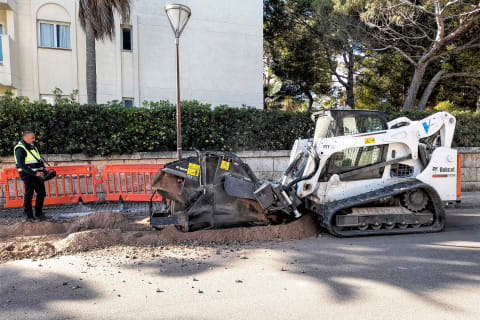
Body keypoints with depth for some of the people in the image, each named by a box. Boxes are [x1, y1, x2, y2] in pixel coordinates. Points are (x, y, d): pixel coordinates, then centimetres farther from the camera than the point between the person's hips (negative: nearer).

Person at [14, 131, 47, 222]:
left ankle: (38, 214, 21)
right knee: (28, 195, -1)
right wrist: (35, 173, -25)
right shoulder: (20, 149, -12)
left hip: (37, 174, 8)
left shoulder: (32, 147, 13)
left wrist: (44, 170, 5)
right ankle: (29, 216, 8)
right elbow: (21, 165, -19)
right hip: (28, 175, -8)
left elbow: (39, 160, 19)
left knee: (41, 193, 9)